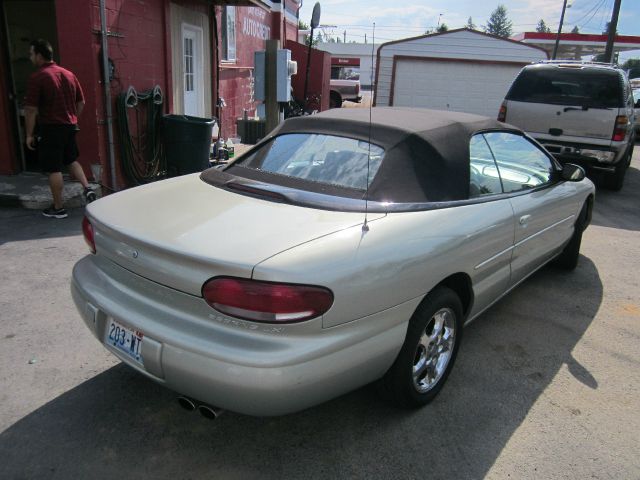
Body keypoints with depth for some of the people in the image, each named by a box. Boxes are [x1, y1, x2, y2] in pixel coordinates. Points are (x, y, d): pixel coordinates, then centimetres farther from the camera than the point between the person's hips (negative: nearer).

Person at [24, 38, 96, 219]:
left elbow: (31, 109, -14)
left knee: (54, 169, 2)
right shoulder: (69, 74, 7)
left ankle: (58, 208, 9)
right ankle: (87, 188, 9)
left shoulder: (37, 77, -13)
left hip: (51, 129, -6)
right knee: (72, 160, 24)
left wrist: (29, 134, -6)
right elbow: (81, 102, 12)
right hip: (70, 127, 7)